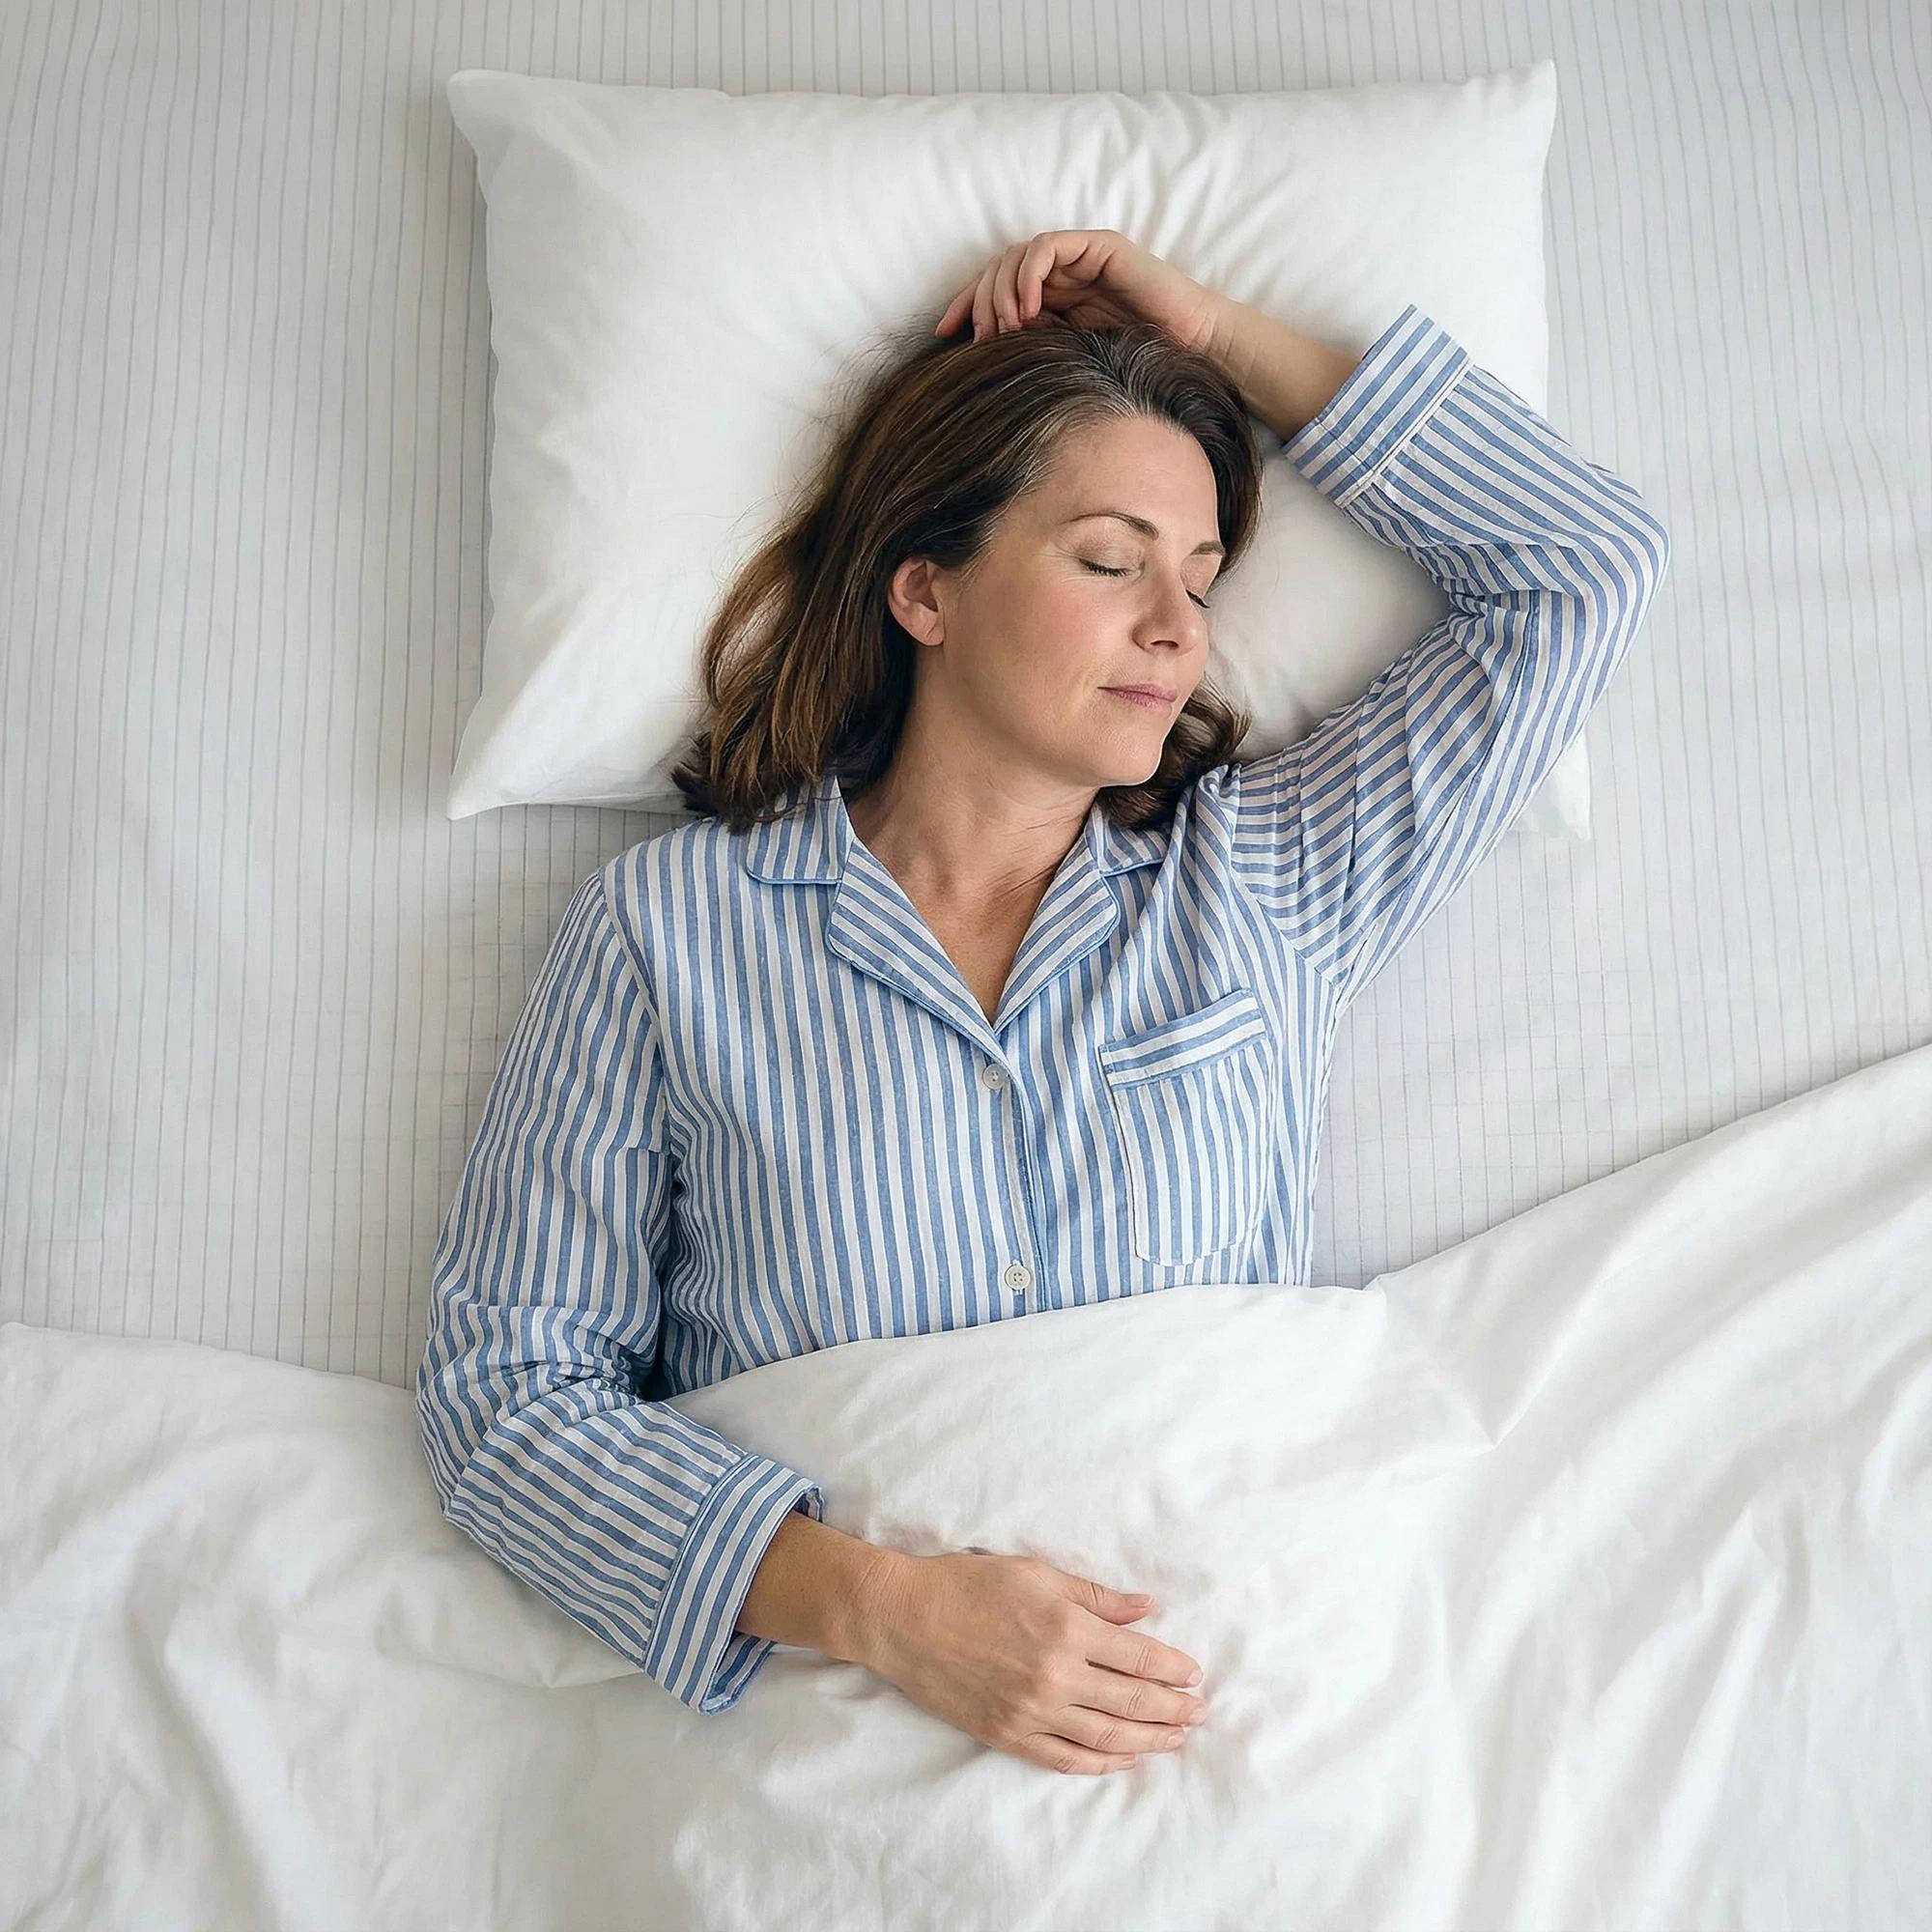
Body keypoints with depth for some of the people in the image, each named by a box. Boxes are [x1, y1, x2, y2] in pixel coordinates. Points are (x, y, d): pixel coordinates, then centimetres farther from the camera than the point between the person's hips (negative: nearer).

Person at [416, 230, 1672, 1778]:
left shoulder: (1269, 879, 9)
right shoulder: (668, 927, 2)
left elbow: (1585, 568, 12)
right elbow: (510, 1380, 0)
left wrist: (1208, 326, 10)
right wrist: (882, 1606, -15)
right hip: (849, 1707, 1)